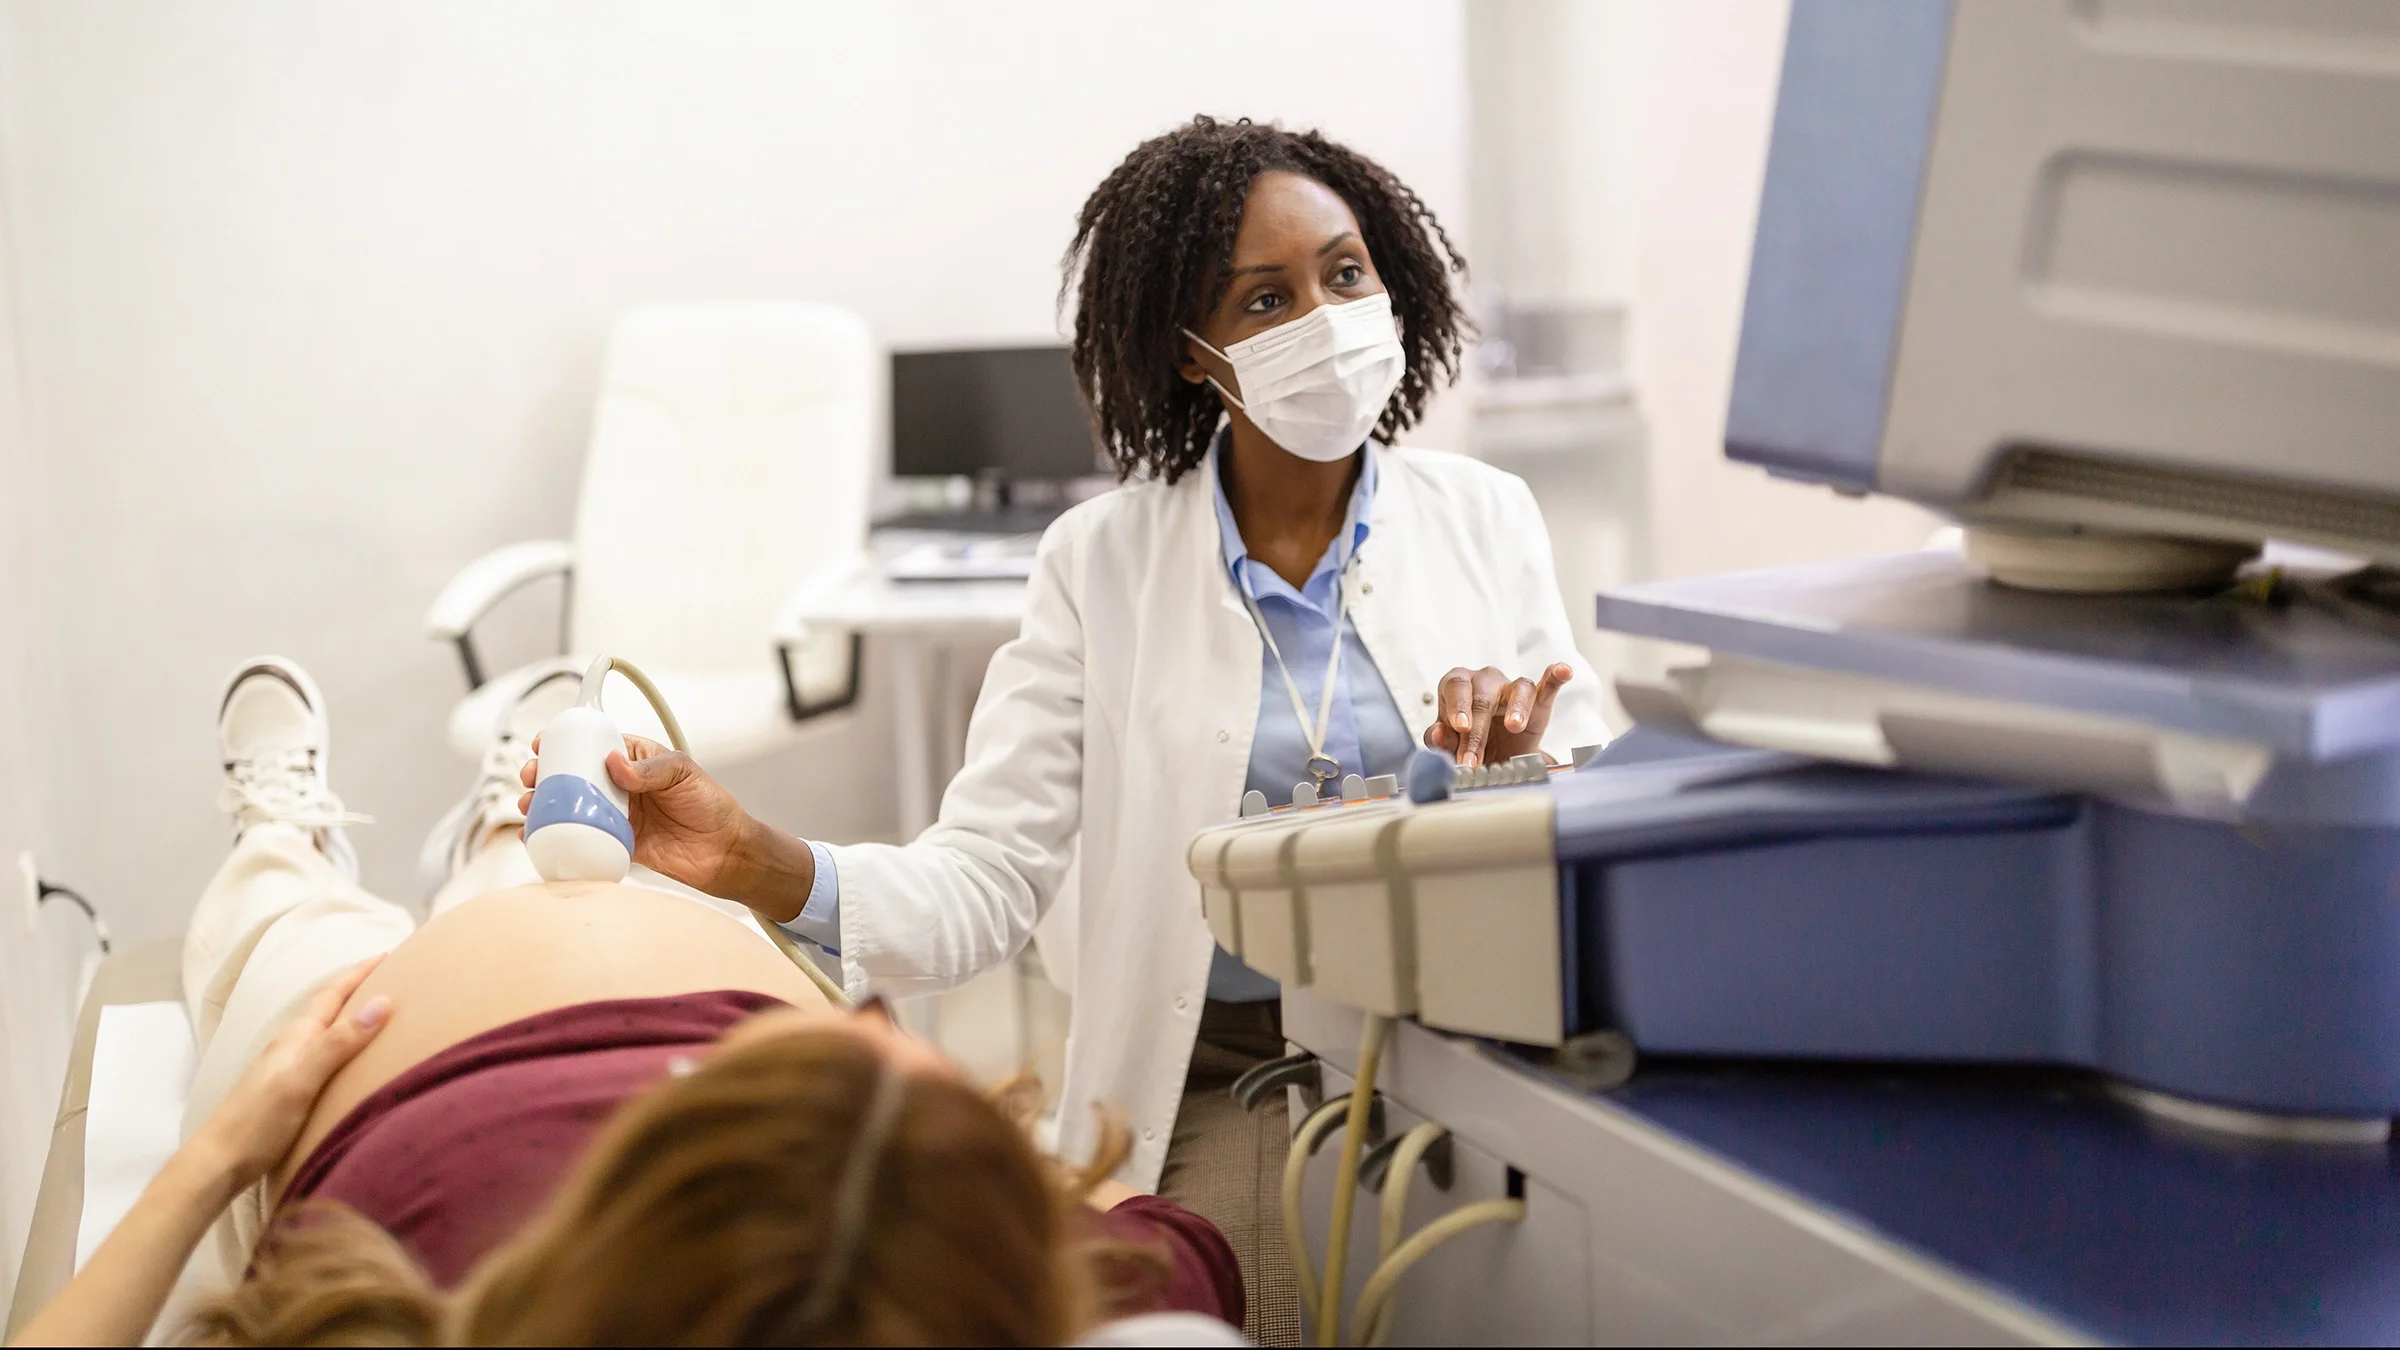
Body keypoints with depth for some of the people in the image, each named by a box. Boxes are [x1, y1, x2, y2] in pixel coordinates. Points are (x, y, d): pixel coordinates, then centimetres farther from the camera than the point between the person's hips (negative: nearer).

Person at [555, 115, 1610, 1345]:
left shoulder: (1486, 520, 6)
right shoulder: (1103, 563, 1)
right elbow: (982, 883, -6)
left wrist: (1517, 778, -18)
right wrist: (764, 869, -24)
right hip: (1226, 1074, -1)